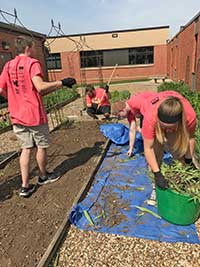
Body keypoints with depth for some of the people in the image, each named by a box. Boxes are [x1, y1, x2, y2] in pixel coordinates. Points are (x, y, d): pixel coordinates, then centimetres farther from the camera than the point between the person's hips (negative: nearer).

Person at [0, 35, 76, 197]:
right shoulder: (32, 63, -8)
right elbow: (40, 87, -22)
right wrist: (61, 82, -15)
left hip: (17, 116, 6)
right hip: (34, 114, -6)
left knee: (26, 148, 11)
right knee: (42, 146, 12)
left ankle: (25, 186, 11)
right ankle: (43, 176, 31)